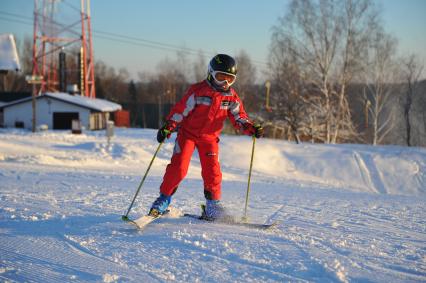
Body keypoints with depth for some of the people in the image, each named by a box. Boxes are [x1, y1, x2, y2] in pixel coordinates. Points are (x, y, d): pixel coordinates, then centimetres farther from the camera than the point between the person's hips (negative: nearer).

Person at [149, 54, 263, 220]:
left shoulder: (231, 97, -1)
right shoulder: (198, 91, -14)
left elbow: (239, 117, -2)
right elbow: (181, 109, -13)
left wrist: (251, 128, -20)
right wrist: (168, 127, -21)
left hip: (210, 138, 3)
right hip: (188, 133, -3)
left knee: (212, 170, -5)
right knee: (178, 167, -10)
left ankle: (213, 205, 9)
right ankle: (163, 200, 4)